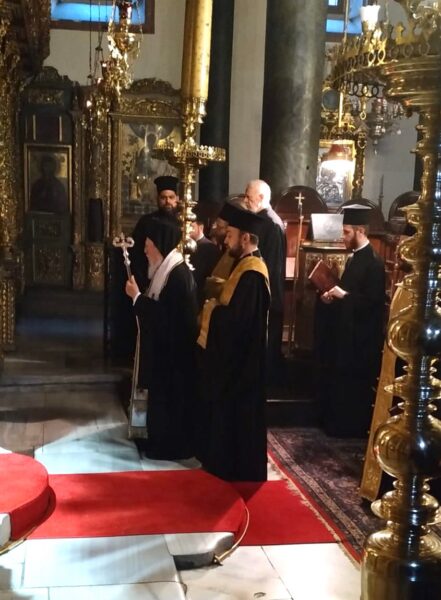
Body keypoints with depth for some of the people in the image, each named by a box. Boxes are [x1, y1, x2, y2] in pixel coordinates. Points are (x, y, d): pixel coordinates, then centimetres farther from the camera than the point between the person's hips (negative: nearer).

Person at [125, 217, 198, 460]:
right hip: (164, 345, 10)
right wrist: (139, 296, 3)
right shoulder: (167, 268, 8)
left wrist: (137, 296, -17)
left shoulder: (178, 274, -23)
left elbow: (164, 314, -24)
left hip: (172, 348, -10)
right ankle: (161, 441, 28)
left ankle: (170, 446, 14)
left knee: (168, 397, 2)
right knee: (162, 396, 17)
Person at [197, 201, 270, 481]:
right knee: (229, 413, 19)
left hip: (241, 359, -10)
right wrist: (216, 307, -2)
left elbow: (236, 320, -27)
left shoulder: (252, 273, -23)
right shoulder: (247, 265, 9)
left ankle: (240, 470, 15)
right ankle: (228, 463, 31)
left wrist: (211, 310, -10)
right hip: (237, 355, 10)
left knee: (238, 416, 2)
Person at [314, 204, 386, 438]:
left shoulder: (373, 262, -18)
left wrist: (343, 295, -18)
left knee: (355, 383, 1)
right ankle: (340, 423, 26)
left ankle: (355, 427, 13)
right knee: (340, 380, 15)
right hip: (347, 331, 9)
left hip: (361, 335, -9)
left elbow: (373, 301, -23)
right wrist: (334, 295, 0)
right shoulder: (355, 257, 10)